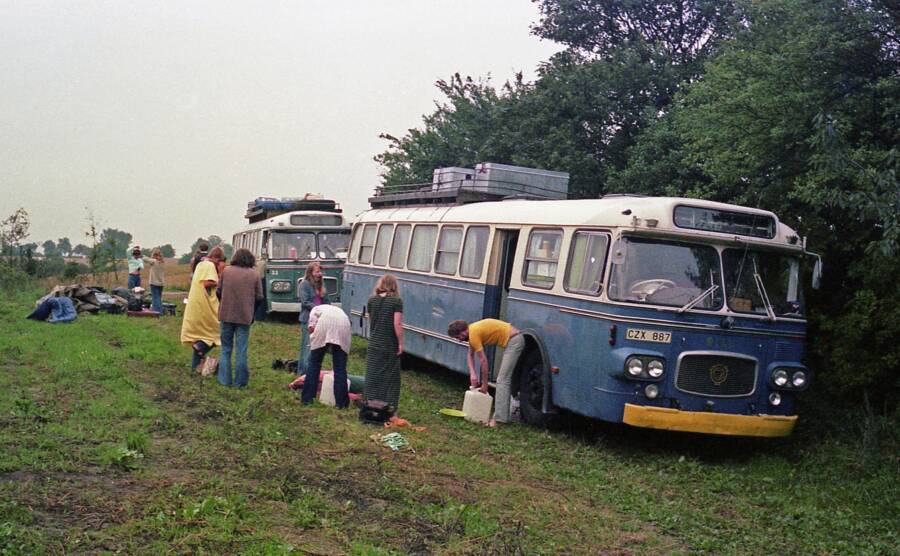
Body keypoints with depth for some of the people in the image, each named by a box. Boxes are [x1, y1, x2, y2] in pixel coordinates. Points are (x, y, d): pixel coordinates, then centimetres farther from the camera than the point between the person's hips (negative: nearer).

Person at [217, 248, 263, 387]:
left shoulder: (226, 271, 0)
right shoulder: (254, 274, -3)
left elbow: (218, 291, 6)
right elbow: (259, 297, -1)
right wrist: (252, 314, 12)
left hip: (226, 315, 1)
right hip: (244, 317, -1)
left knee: (226, 348, 13)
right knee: (241, 350, 5)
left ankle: (225, 380, 12)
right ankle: (239, 381, 7)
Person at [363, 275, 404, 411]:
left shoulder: (372, 300, 3)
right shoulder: (396, 301, -10)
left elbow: (370, 321, 12)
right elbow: (397, 324, -14)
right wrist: (400, 343, -8)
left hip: (374, 345, 3)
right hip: (391, 347, -3)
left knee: (373, 377, 9)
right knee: (391, 378, 4)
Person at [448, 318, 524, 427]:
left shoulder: (474, 334, -17)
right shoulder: (472, 330, 12)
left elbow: (483, 360, -15)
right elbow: (470, 355, 16)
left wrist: (484, 383, -8)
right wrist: (472, 374, 1)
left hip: (514, 341, -10)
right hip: (515, 339, 10)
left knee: (502, 380, -13)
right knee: (503, 378, 14)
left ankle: (499, 419, -18)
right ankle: (503, 413, 18)